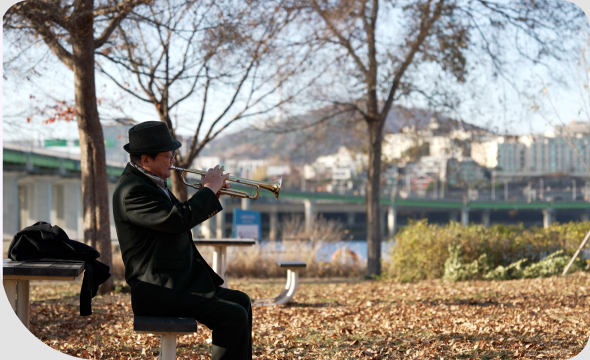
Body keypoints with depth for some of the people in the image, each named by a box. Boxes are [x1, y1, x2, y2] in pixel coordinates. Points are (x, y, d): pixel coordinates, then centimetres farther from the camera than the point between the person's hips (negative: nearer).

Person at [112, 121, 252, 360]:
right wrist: (209, 189, -15)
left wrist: (210, 195, 8)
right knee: (233, 317, -18)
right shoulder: (132, 190, -19)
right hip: (158, 290, -11)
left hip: (179, 281, 11)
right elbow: (179, 219, -29)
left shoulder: (153, 182, 14)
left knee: (241, 302, 14)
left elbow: (182, 220, 23)